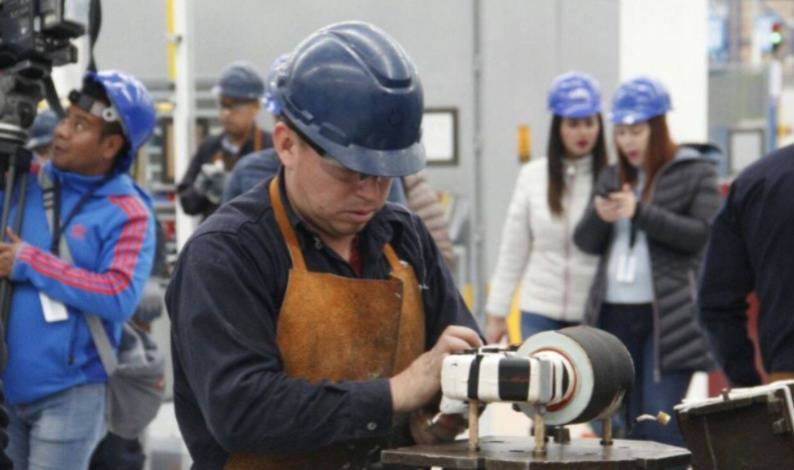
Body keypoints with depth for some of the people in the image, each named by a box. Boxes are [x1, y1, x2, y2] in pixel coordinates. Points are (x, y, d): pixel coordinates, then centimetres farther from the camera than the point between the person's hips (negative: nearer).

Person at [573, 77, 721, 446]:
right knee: (629, 423, 7)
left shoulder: (695, 171, 1)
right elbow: (586, 243, 13)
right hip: (614, 314, 5)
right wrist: (599, 216, -9)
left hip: (669, 316, -5)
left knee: (661, 421, -11)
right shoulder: (613, 177, 16)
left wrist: (641, 213, -17)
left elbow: (702, 235, -10)